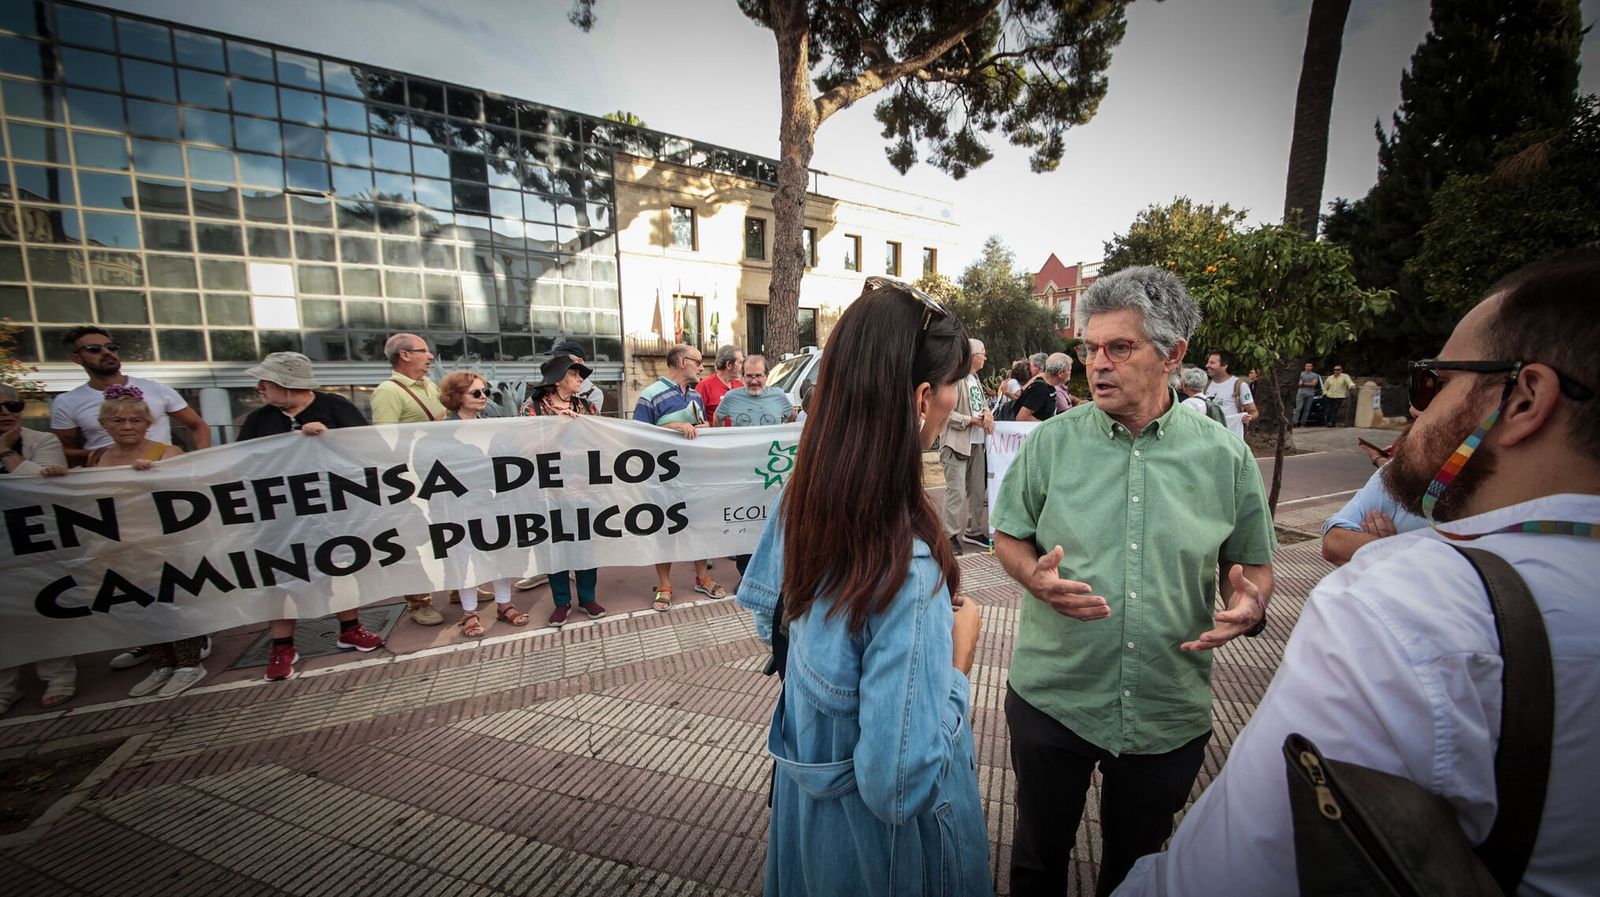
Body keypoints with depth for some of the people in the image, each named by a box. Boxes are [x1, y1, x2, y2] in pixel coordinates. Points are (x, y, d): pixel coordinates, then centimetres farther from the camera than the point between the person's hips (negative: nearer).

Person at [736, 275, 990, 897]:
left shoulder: (801, 499, -14)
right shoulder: (908, 566, -38)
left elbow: (762, 603, 3)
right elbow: (898, 786, -32)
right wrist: (961, 644, -21)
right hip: (883, 837, -5)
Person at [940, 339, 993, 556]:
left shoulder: (975, 380, 14)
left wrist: (987, 412, 0)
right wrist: (972, 420, -17)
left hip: (977, 443, 9)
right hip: (957, 443, -9)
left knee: (978, 490, 14)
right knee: (956, 491, -9)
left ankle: (974, 530, 27)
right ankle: (950, 535, 1)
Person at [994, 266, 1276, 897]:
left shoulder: (1225, 457, -5)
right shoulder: (1050, 442, -7)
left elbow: (1255, 565, 5)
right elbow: (1009, 537, 0)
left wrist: (1250, 607, -16)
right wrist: (1036, 576, -21)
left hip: (1170, 713, 1)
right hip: (1050, 697, 0)